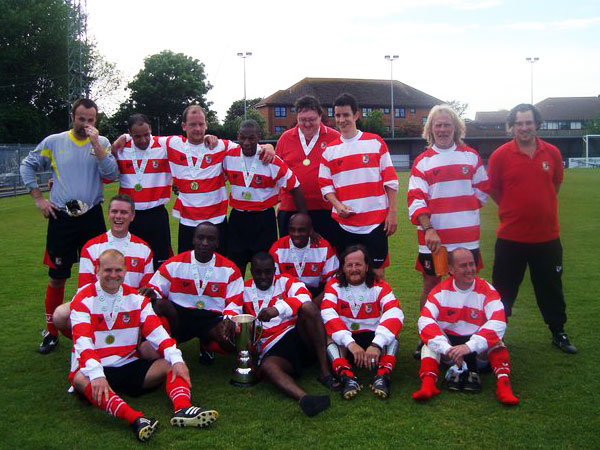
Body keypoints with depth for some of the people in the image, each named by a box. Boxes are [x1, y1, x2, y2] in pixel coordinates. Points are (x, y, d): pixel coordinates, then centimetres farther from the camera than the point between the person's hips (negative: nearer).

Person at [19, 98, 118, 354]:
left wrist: (95, 143, -18)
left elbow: (111, 174, -13)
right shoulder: (53, 142, 2)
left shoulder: (102, 143, 2)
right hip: (61, 219, 0)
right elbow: (27, 166, 12)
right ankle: (51, 331, 20)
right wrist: (38, 199, 4)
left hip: (92, 217, 1)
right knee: (57, 277, 5)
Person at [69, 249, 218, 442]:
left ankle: (182, 409, -41)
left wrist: (176, 359, -20)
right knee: (82, 379, -37)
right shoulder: (83, 300, -5)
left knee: (172, 365, -14)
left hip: (129, 366, 5)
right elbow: (82, 342, -18)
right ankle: (135, 419, -55)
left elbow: (156, 332, -2)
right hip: (95, 368, -4)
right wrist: (96, 374, -36)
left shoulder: (136, 298, 8)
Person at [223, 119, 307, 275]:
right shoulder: (228, 156, -4)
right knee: (235, 265, 8)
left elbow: (295, 189, -7)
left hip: (264, 220, -2)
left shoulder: (273, 162, -12)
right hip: (237, 217, 3)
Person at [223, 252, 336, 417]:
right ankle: (304, 398, -61)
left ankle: (325, 371, -29)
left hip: (300, 335, 0)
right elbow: (231, 309, 9)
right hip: (273, 348, 0)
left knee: (308, 307, -29)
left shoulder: (286, 282, 12)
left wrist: (277, 309, -27)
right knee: (267, 367, -34)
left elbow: (304, 298, -9)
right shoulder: (244, 289, 21)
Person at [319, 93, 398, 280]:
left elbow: (390, 180, 2)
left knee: (376, 271, 2)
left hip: (375, 220, -2)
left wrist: (393, 212, -3)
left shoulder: (375, 143, 3)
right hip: (344, 222, 2)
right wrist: (337, 205, -11)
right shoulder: (330, 150, 7)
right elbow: (325, 185, 7)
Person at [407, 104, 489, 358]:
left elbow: (482, 190, 13)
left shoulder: (471, 156, 9)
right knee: (430, 285, 6)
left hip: (466, 236, 2)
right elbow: (415, 199, -7)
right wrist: (428, 228, -19)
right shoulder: (422, 161, 2)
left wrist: (462, 208, -1)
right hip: (433, 236, -1)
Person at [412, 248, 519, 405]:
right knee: (431, 341, -26)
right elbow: (425, 321, -22)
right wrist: (447, 348, -37)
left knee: (496, 341, -29)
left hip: (477, 349, -1)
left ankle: (503, 385, -35)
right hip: (449, 341, 1)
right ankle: (428, 384, -38)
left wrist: (469, 346, -38)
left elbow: (498, 323, -26)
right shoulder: (440, 291, -10)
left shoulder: (486, 290, -12)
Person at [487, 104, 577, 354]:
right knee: (504, 289, 9)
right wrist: (515, 210, 8)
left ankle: (558, 334, 33)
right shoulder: (500, 155, -9)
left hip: (547, 236, 3)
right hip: (511, 236, -2)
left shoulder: (552, 153, -1)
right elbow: (493, 190, 2)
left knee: (551, 288, 16)